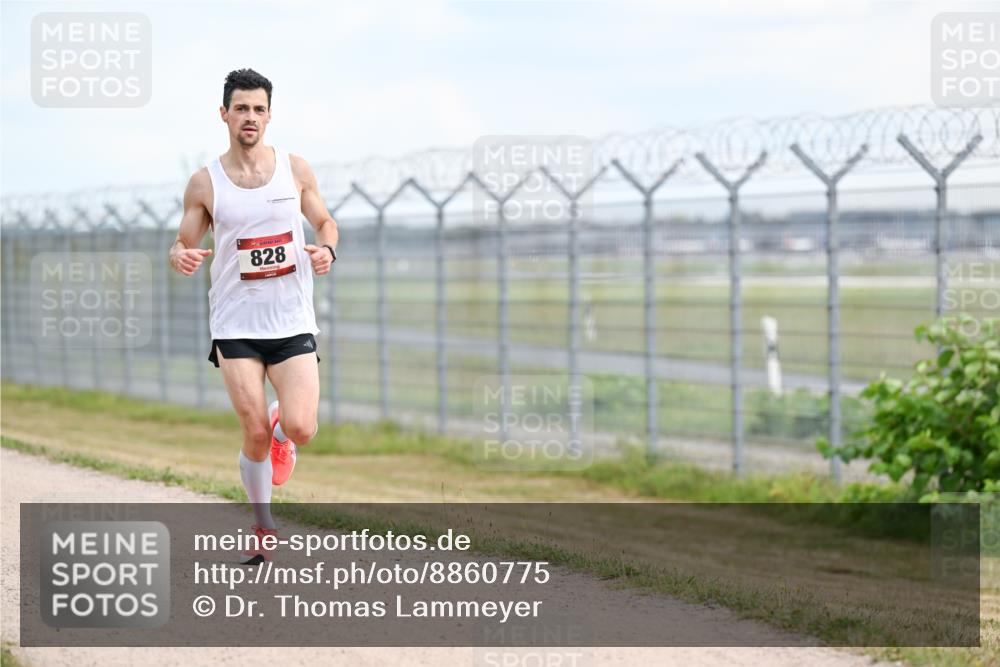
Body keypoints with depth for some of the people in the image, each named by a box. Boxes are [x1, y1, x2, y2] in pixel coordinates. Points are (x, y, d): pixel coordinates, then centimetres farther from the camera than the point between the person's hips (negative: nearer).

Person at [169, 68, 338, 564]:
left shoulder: (295, 170, 3)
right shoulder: (205, 183, -1)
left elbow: (325, 222, 15)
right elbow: (183, 244, 6)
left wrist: (327, 249, -8)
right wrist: (180, 257, -19)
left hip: (293, 321, 1)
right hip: (236, 324, -1)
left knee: (300, 428, -12)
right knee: (255, 433, -7)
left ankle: (281, 431, 27)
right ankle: (262, 529, 14)